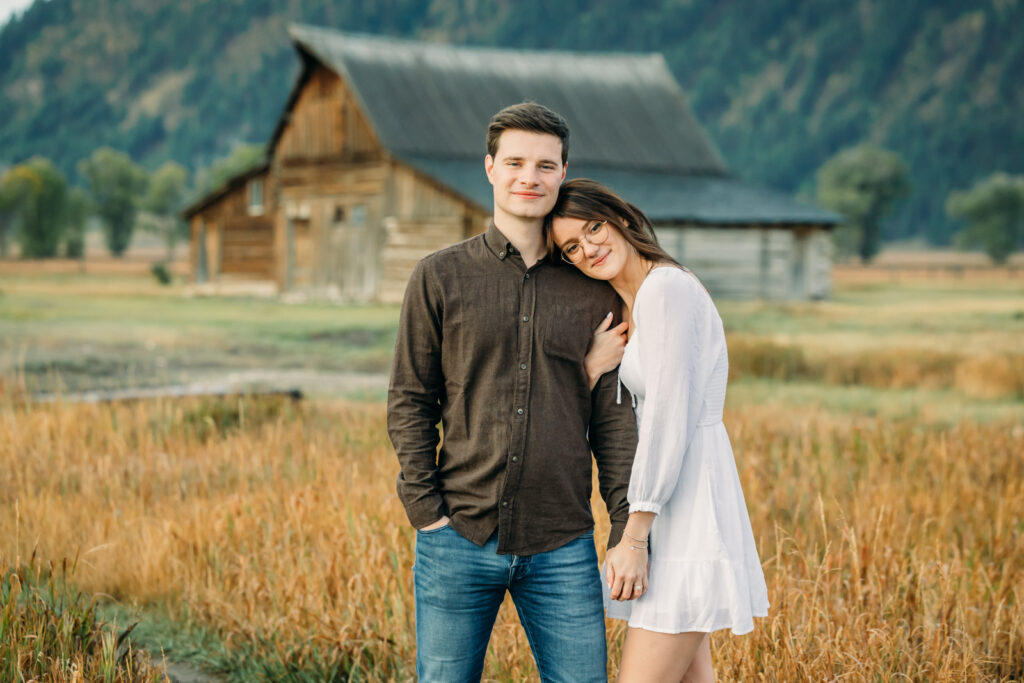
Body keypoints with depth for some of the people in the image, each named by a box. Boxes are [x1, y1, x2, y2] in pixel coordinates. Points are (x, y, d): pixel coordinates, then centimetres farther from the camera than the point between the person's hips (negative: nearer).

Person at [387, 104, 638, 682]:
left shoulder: (595, 291, 7)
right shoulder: (440, 277, 3)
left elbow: (614, 419, 7)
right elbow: (409, 402, 4)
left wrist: (627, 535, 0)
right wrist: (426, 510, -5)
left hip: (562, 548, 1)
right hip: (458, 541, -1)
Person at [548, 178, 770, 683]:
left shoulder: (665, 288, -14)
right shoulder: (629, 306, 16)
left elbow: (669, 417, -19)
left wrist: (633, 537, -18)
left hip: (689, 508, -10)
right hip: (673, 517, 10)